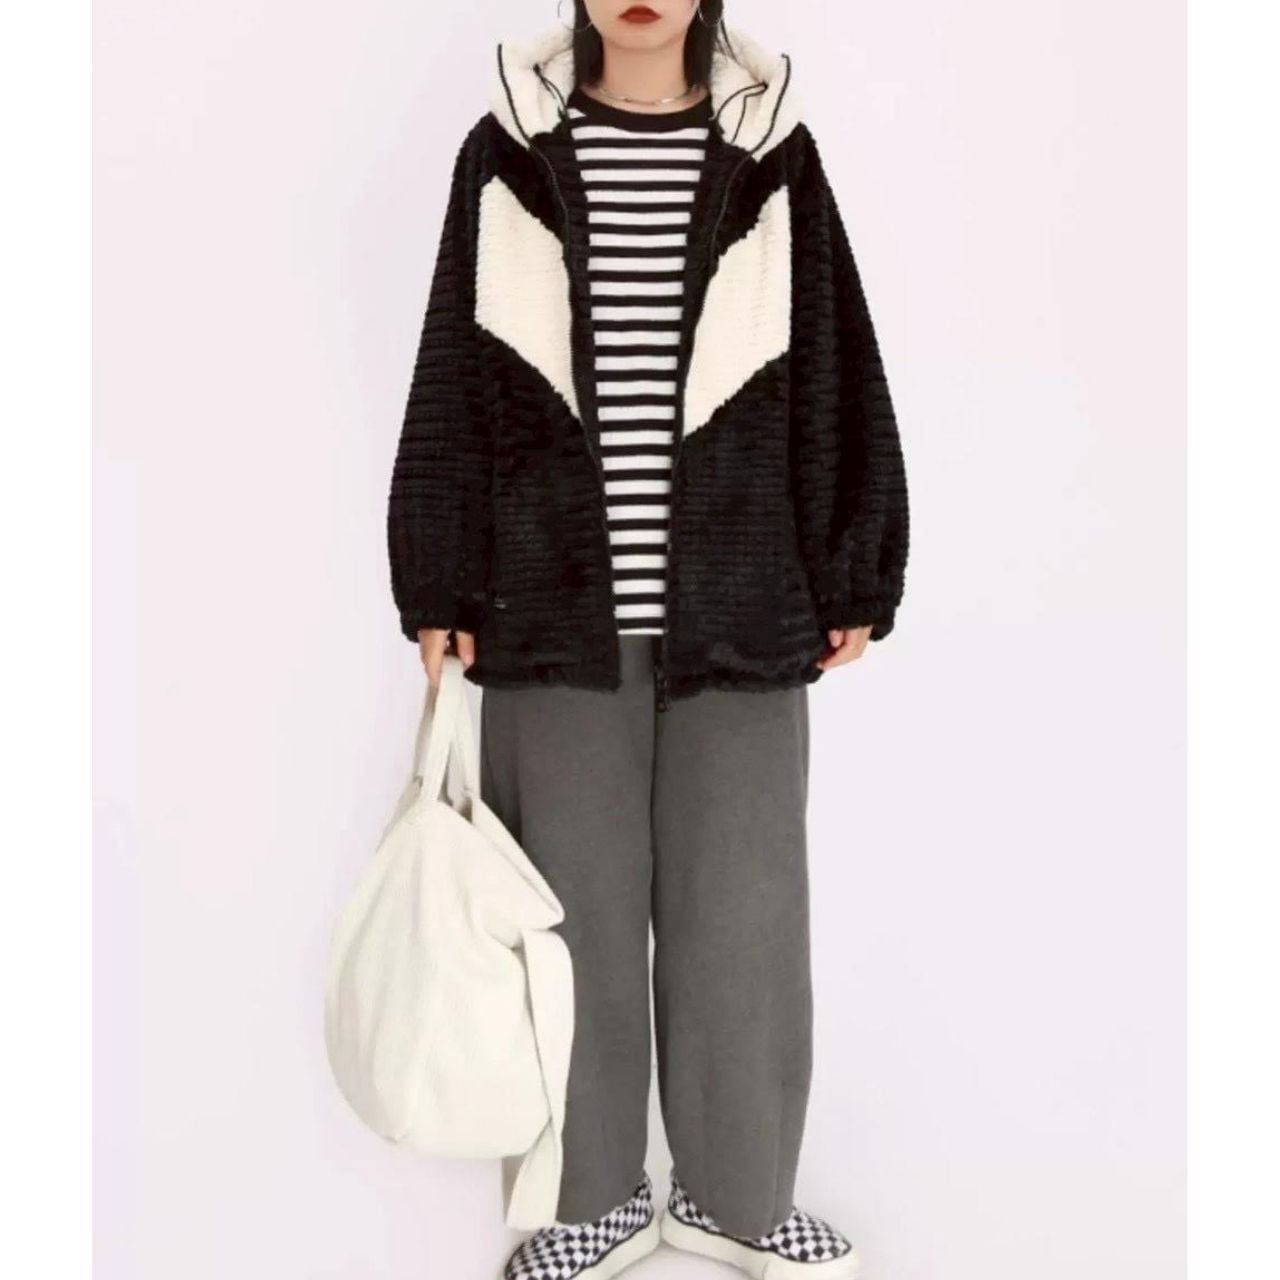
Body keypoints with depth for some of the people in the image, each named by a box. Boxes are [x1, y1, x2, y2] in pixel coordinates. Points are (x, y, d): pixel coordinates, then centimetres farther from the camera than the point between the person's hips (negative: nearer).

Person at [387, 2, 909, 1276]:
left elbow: (836, 377, 6)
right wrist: (440, 589, 3)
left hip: (739, 612, 0)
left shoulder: (771, 154, 6)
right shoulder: (507, 152, 6)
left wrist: (853, 581, 3)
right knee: (576, 910, 8)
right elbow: (455, 380, 6)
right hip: (555, 610, 0)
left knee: (740, 910, 7)